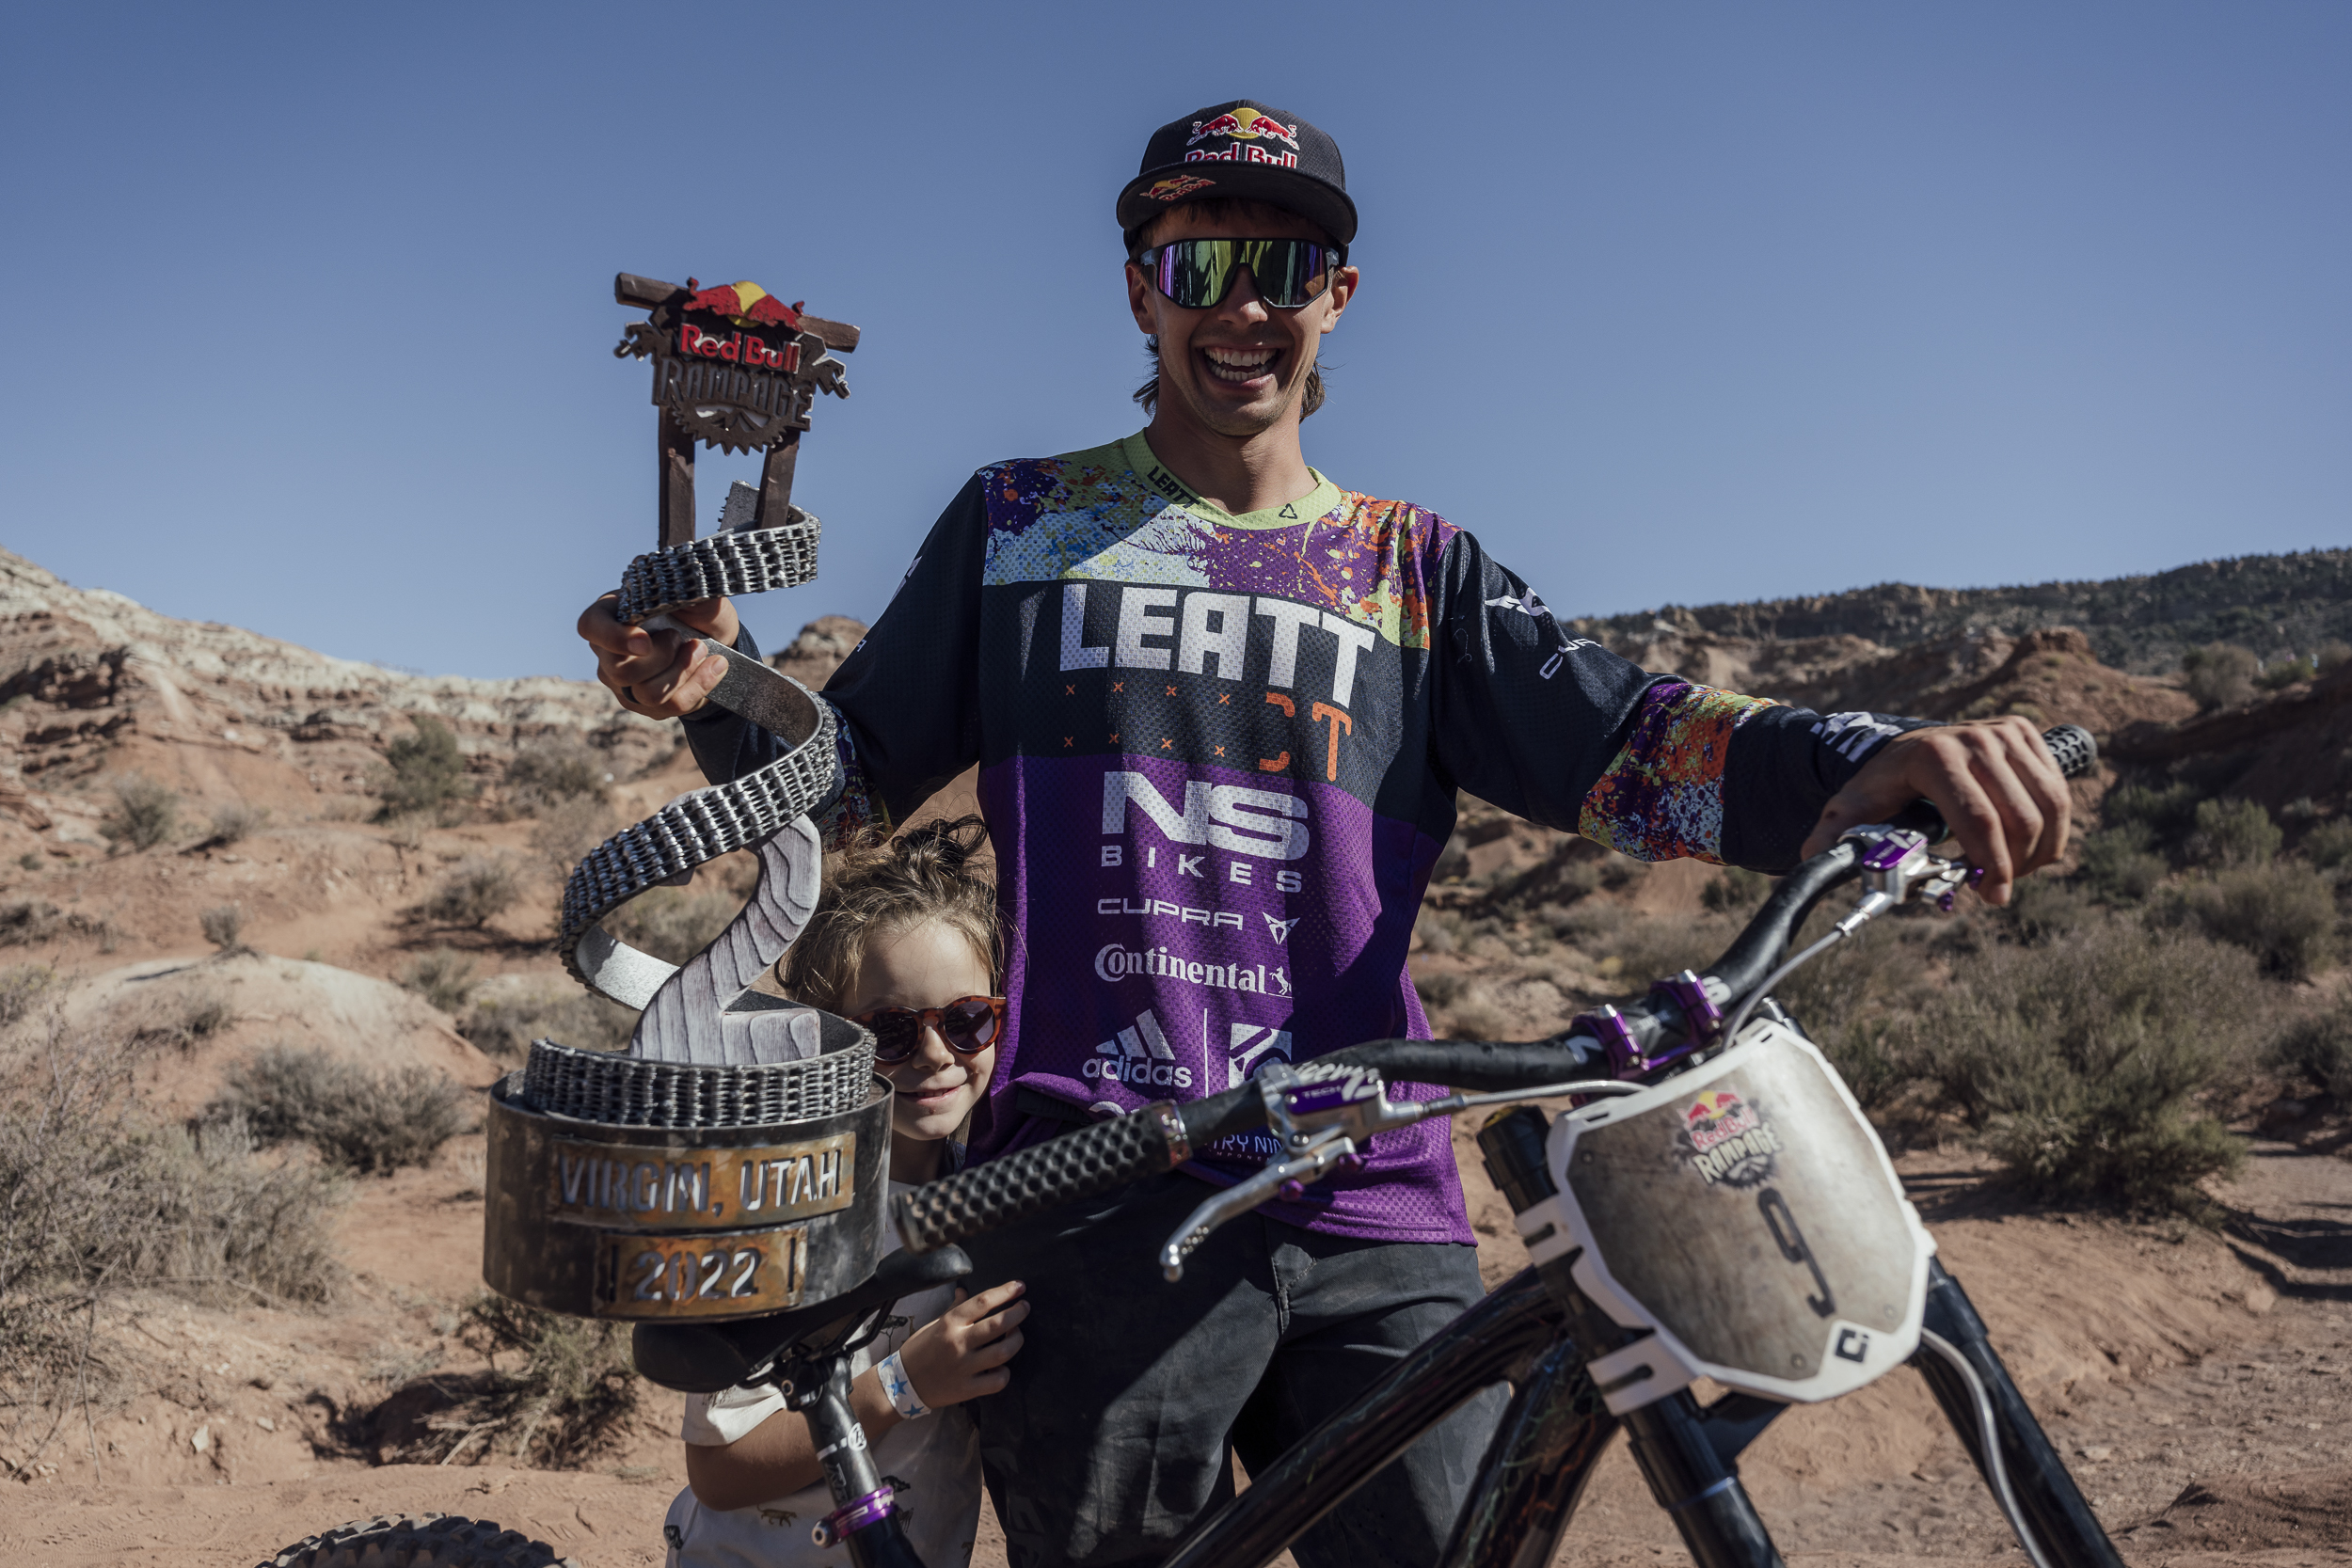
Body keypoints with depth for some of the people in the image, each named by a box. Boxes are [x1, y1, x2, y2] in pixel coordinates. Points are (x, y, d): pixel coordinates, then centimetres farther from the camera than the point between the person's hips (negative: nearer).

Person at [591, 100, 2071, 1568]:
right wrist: (717, 689, -9)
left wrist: (1874, 757, -18)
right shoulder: (1018, 524, 13)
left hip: (1374, 1217, 2)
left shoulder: (1419, 568, 14)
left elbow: (1616, 736, 1)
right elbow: (852, 773, 13)